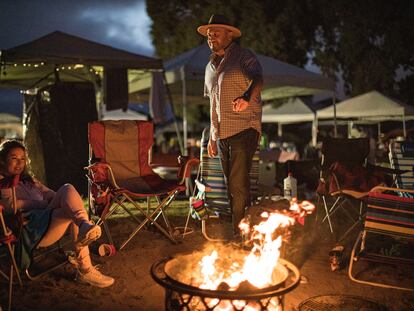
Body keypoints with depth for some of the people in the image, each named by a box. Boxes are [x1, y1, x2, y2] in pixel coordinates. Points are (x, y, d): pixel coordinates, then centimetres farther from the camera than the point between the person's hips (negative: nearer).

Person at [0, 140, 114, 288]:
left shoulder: (28, 179, 33)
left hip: (48, 217, 6)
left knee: (67, 189, -23)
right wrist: (44, 204, -7)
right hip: (32, 232, -6)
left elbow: (49, 193, 20)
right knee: (74, 211, -30)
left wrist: (59, 200, -3)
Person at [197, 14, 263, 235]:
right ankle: (234, 231, 21)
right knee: (231, 185, 11)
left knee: (238, 184, -13)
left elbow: (258, 79, -21)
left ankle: (240, 232, -5)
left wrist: (246, 97, -43)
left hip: (244, 130, -7)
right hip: (221, 134, 7)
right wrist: (212, 137, 20)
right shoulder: (210, 66, 20)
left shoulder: (244, 57, -1)